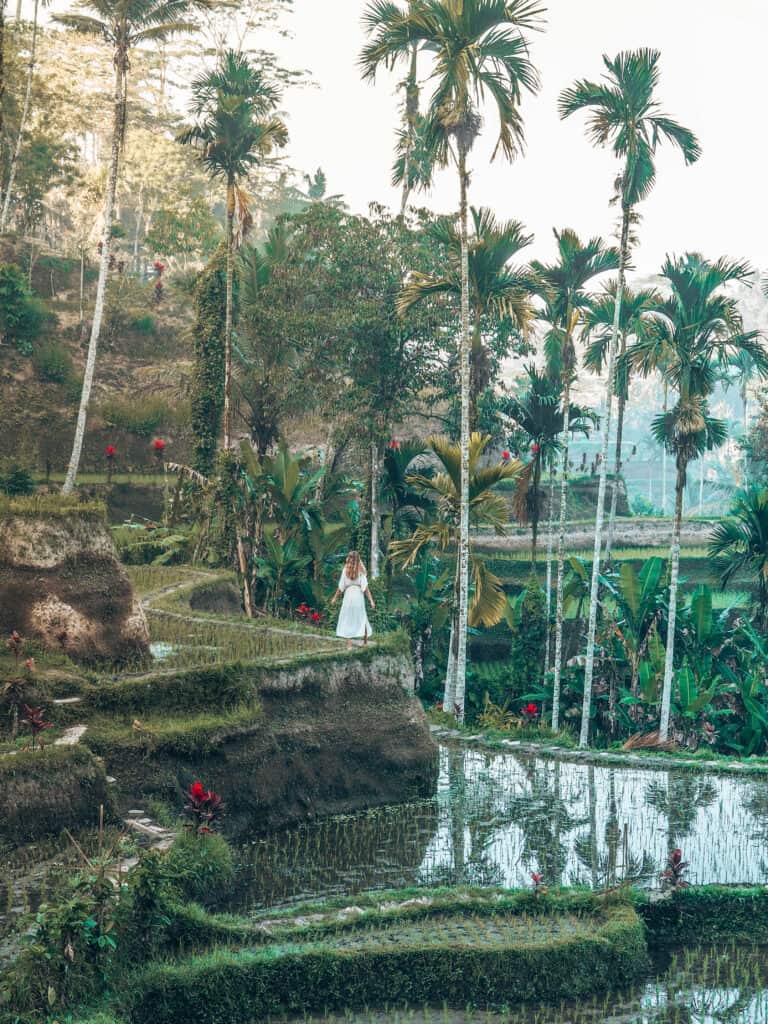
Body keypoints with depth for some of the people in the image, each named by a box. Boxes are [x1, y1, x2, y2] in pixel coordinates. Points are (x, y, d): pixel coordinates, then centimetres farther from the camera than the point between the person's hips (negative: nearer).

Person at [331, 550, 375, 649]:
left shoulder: (345, 570, -1)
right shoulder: (361, 570, 1)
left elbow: (341, 586, 0)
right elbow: (365, 587, -4)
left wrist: (335, 597, 10)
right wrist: (371, 600, -2)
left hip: (348, 594, -2)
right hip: (359, 594, 2)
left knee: (347, 619, 1)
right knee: (361, 618, 16)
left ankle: (349, 645, -6)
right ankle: (365, 641, 24)